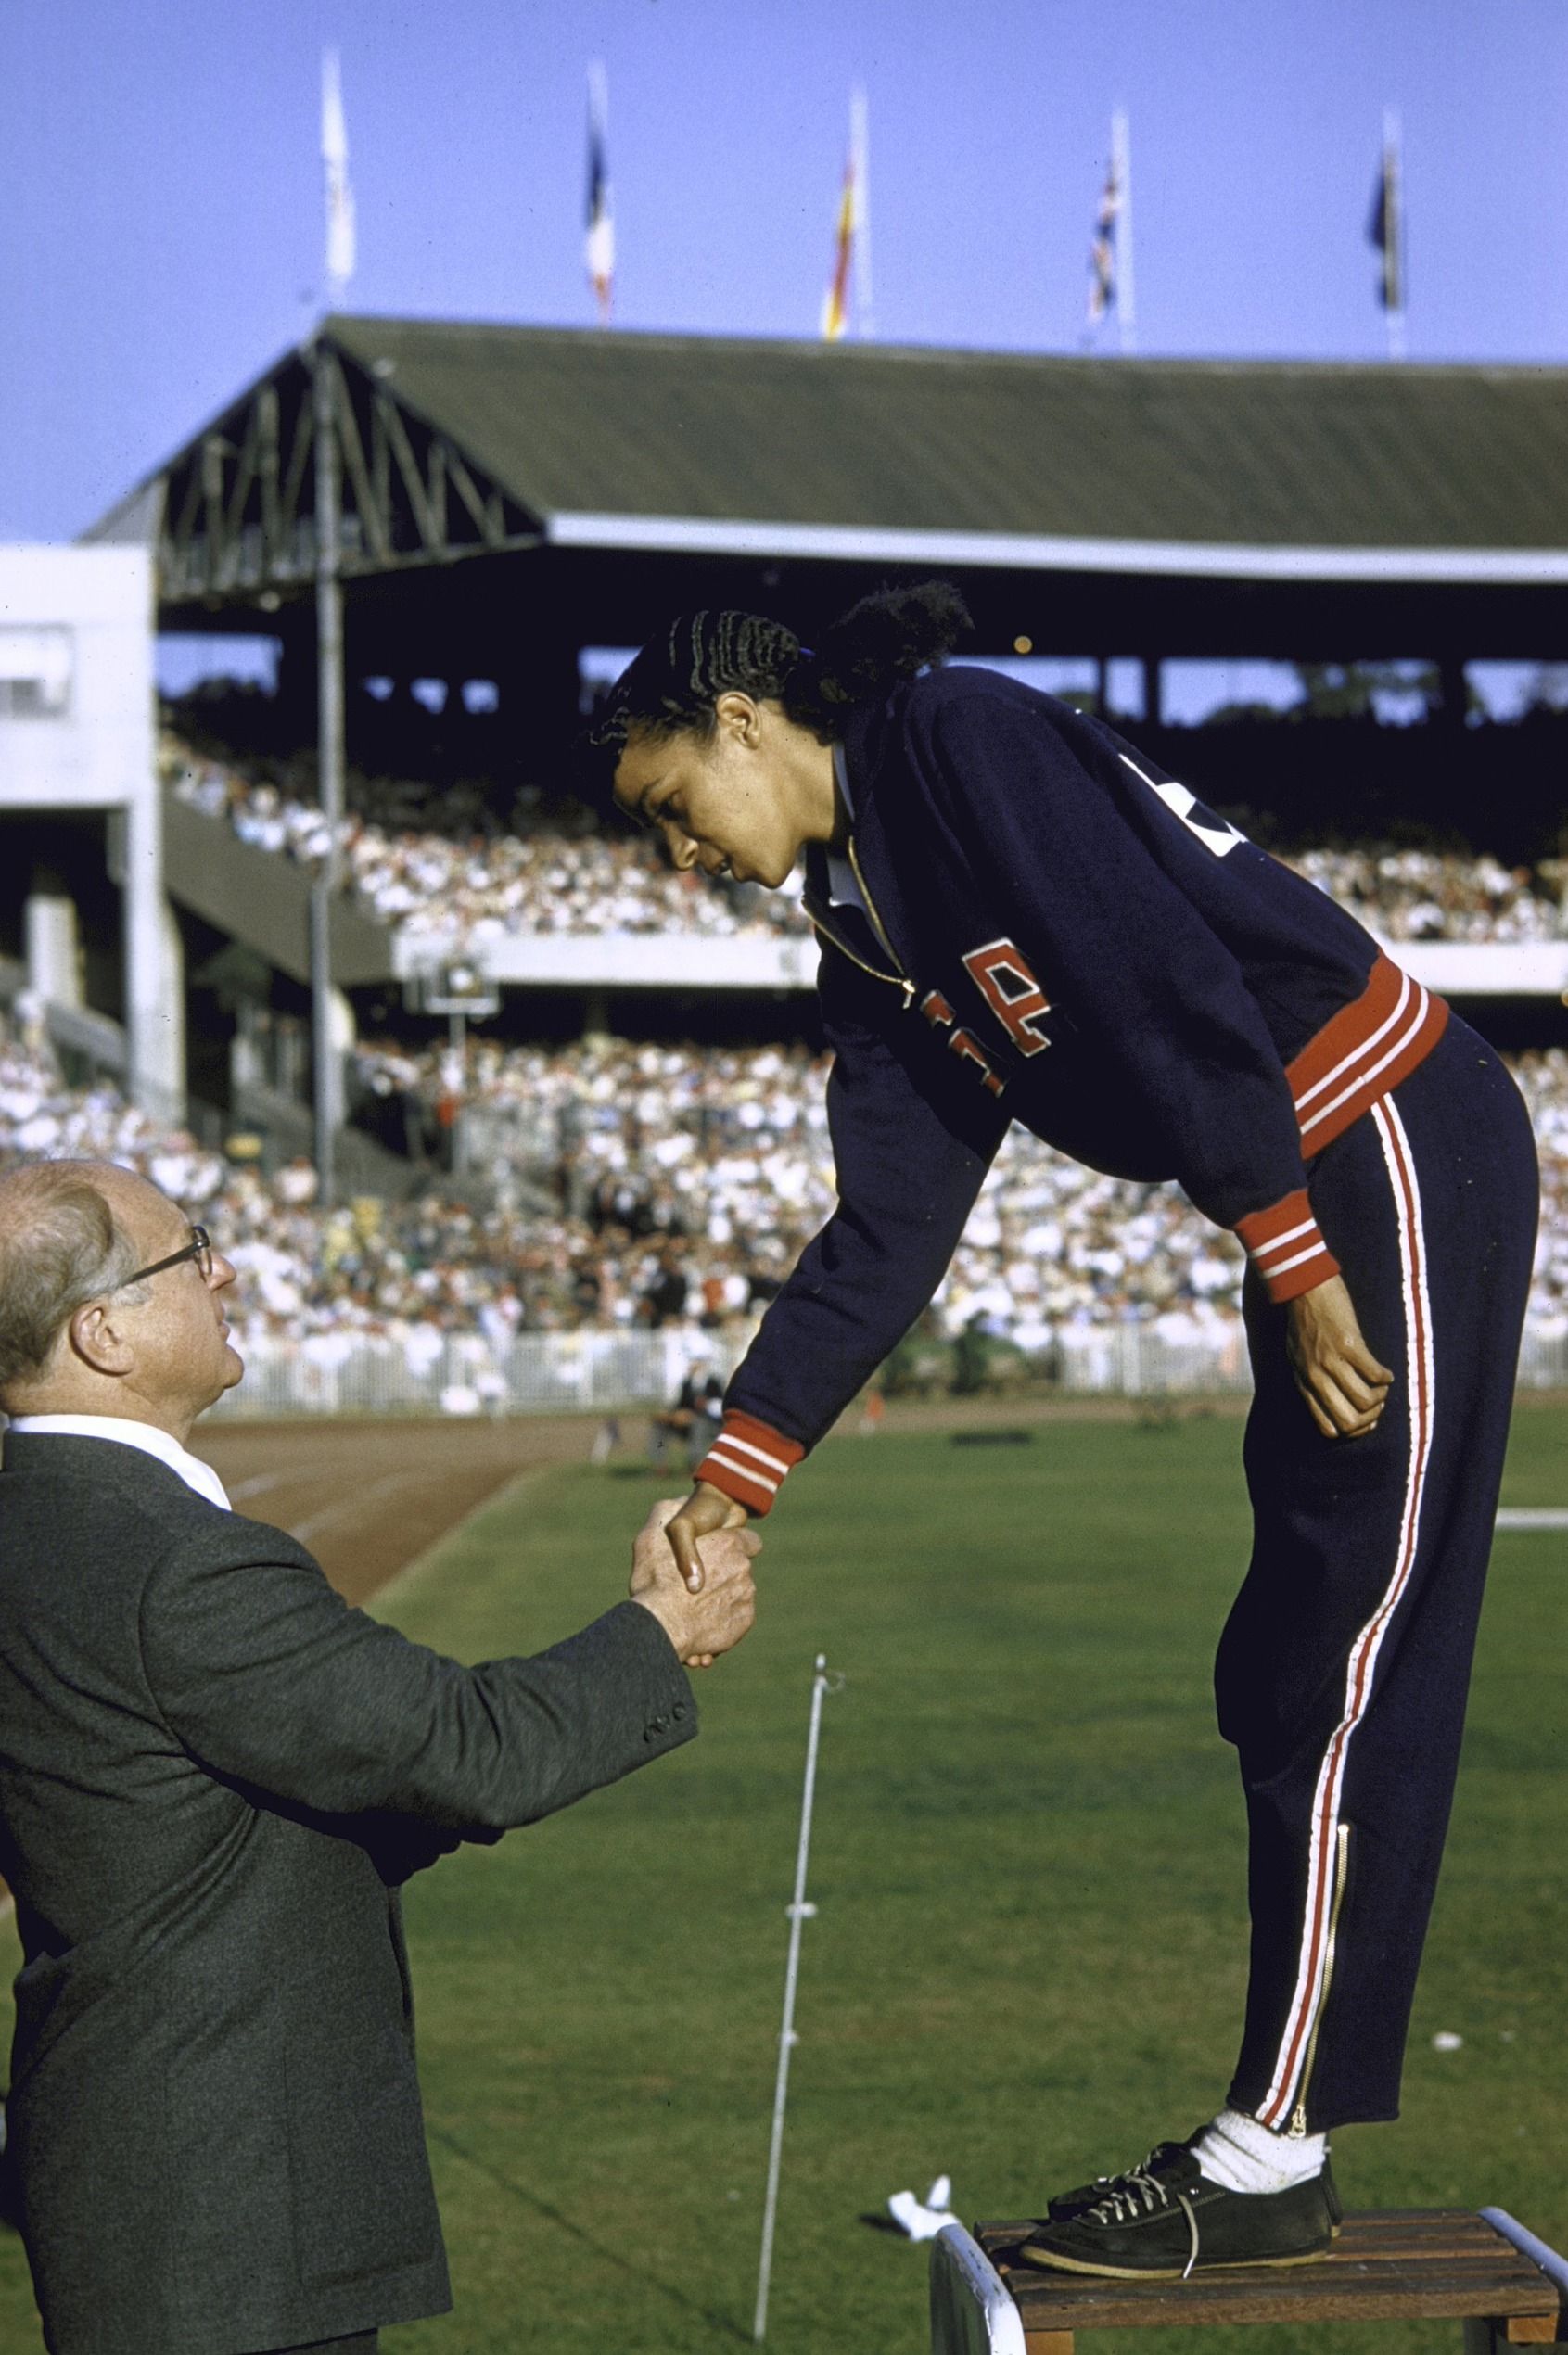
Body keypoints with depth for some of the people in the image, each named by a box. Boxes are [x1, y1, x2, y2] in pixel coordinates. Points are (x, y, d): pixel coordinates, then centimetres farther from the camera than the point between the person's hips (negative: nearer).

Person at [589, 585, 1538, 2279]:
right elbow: (888, 1228, 11)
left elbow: (1173, 988, -20)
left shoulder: (960, 739, -11)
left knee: (1341, 1679, -5)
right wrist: (739, 1471, 6)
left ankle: (1267, 2163, 0)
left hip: (1399, 1157, -10)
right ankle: (1275, 2151, 18)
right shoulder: (865, 919, 15)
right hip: (1311, 1211, 10)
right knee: (1284, 1685, 11)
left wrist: (1297, 1262, -21)